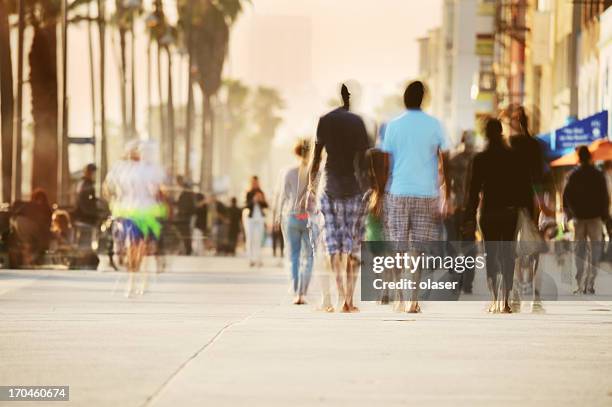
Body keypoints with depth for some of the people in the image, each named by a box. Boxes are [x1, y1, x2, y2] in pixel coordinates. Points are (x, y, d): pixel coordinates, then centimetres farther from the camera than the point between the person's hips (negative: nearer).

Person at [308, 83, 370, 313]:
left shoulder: (325, 121, 2)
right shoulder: (357, 122, -3)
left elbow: (316, 157, 3)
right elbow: (362, 160, -4)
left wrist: (311, 186, 12)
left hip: (330, 189, 1)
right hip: (353, 189, -1)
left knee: (333, 242, 4)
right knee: (352, 243, 3)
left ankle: (341, 296, -7)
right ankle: (349, 299, 0)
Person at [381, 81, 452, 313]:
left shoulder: (393, 126, 3)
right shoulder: (434, 125, 3)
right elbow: (445, 162, 2)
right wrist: (447, 198, 6)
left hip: (398, 193, 0)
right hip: (427, 194, 0)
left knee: (399, 248, 9)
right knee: (419, 248, 3)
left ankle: (400, 299, 6)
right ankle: (414, 300, -5)